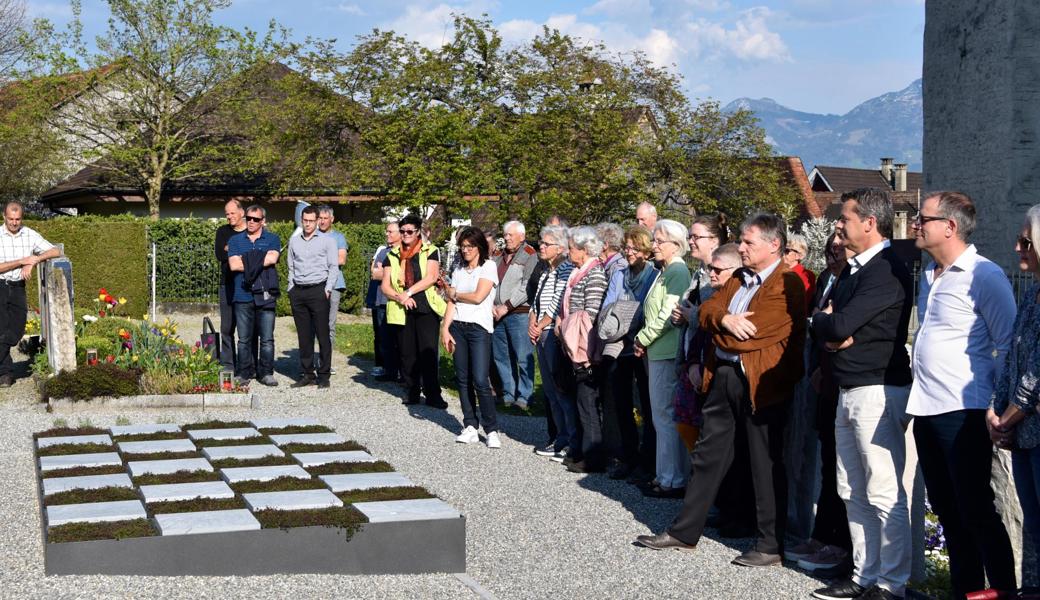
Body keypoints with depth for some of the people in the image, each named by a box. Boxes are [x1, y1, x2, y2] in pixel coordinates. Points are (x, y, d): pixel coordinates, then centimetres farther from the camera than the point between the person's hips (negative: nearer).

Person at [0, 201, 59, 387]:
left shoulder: (30, 235, 2)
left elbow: (55, 251, -3)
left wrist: (33, 261, -16)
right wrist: (22, 261, -18)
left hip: (18, 288, 4)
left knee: (17, 331, 4)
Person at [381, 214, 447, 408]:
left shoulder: (430, 251, 5)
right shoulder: (392, 256, 14)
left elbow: (431, 277, -8)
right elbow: (385, 286, 8)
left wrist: (408, 293, -12)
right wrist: (400, 297, -10)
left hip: (426, 308, -3)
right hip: (402, 311, 3)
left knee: (428, 352, -7)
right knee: (407, 353, 4)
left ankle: (433, 394, -3)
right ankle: (411, 391, 14)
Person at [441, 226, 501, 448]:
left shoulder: (488, 267, -2)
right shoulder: (459, 270, 15)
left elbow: (478, 297, -11)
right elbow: (452, 302, 10)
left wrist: (454, 294, 4)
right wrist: (445, 328, -1)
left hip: (479, 328, -6)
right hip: (457, 327, 6)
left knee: (480, 381, -11)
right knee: (463, 379, 5)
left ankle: (491, 430, -5)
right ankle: (470, 427, 10)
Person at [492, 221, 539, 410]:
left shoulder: (529, 256, -3)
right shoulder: (500, 257, 19)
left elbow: (526, 287, -12)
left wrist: (506, 306, -13)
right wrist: (492, 306, 0)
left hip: (519, 313, -7)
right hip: (498, 314, 7)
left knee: (523, 357, -7)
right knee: (501, 356, 9)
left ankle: (524, 397, -3)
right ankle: (508, 394, 17)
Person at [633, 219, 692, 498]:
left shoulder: (677, 271, -12)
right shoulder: (665, 271, 17)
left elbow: (669, 315, -18)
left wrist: (643, 339, -8)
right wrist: (644, 342, 11)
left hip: (667, 352, -10)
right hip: (658, 352, 10)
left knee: (666, 415, -6)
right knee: (663, 414, 13)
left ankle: (673, 480, -1)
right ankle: (667, 474, 20)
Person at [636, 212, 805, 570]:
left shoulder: (788, 285, -12)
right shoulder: (739, 279, 16)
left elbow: (756, 332, -20)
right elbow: (706, 311, 8)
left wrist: (720, 333, -5)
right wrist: (725, 319, -13)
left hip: (759, 382, -8)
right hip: (723, 377, 8)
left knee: (766, 465, 2)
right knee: (708, 455, 14)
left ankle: (771, 545, 13)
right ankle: (684, 532, 23)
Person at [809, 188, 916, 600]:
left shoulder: (887, 270, -15)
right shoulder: (853, 270, 16)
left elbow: (839, 325, -22)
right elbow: (825, 323, 17)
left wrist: (825, 321, 0)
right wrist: (833, 333, -5)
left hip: (878, 391, -10)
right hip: (848, 391, 10)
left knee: (885, 495, -5)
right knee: (853, 493, 13)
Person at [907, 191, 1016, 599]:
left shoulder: (984, 276, -10)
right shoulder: (928, 276, 15)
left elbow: (1008, 344, -10)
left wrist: (996, 403, -11)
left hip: (963, 413, -8)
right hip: (926, 411, 8)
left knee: (977, 513, -4)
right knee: (948, 513, 13)